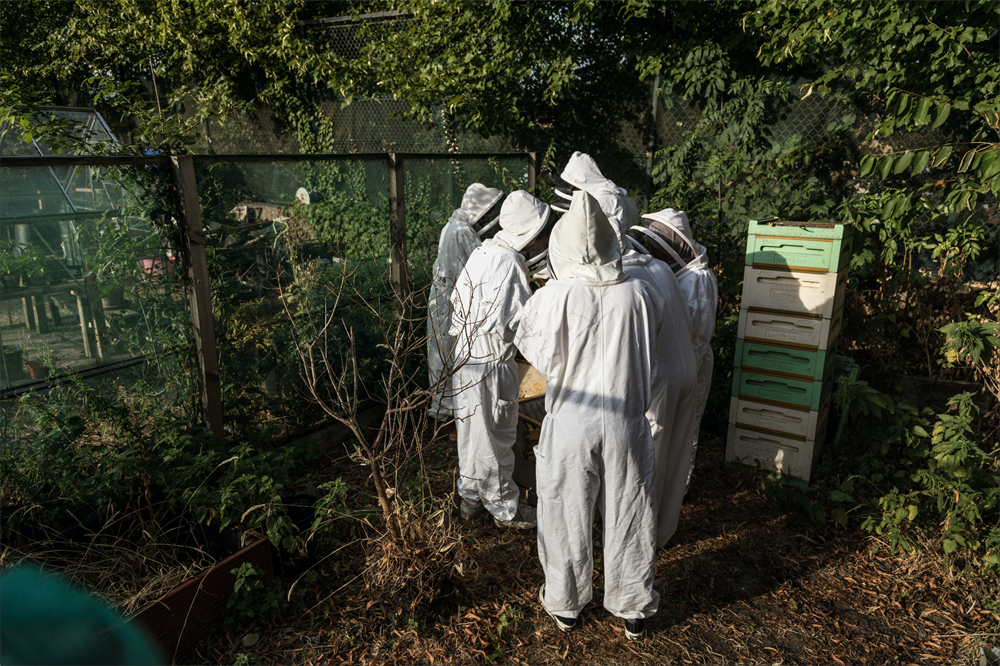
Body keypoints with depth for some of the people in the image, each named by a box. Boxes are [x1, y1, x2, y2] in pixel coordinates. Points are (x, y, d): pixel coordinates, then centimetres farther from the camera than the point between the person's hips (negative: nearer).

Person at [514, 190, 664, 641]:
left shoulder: (553, 298, -17)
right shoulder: (642, 295, -10)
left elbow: (537, 353, -3)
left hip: (570, 424, -2)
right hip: (626, 426, 2)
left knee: (567, 521, 17)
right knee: (627, 521, 18)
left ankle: (565, 606, 36)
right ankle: (633, 612, 35)